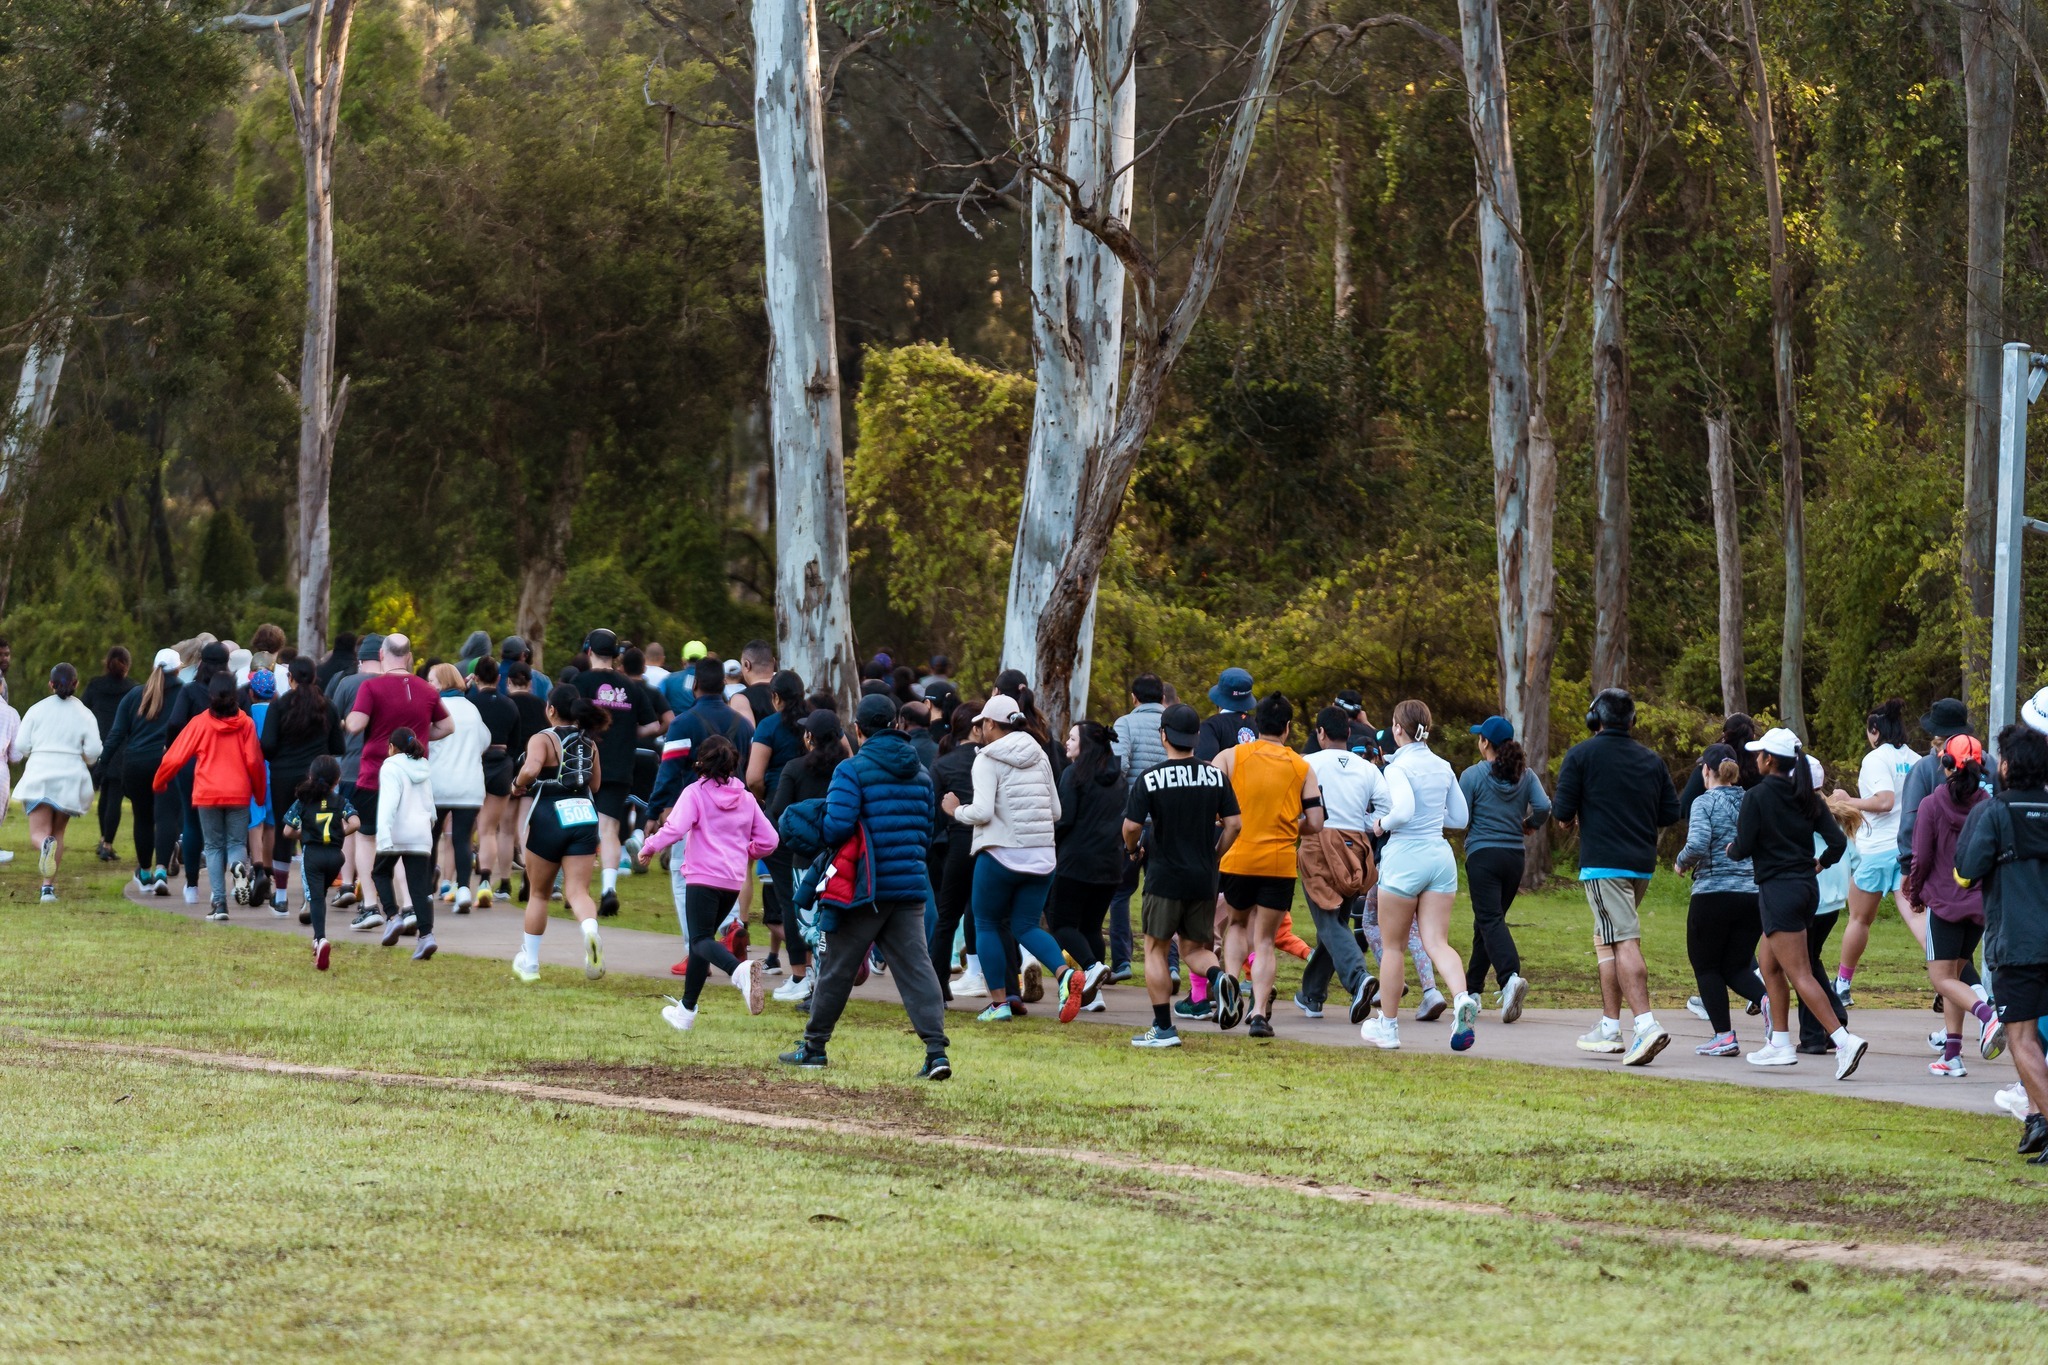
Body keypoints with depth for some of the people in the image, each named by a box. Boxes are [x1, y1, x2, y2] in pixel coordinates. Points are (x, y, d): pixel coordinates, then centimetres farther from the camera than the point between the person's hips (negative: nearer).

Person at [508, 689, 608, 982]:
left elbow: (531, 769, -25)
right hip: (584, 815, 3)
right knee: (577, 891, -2)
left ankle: (529, 962, 23)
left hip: (550, 815, -3)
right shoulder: (589, 743, 10)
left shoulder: (542, 739, -7)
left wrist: (518, 785, -6)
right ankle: (590, 929, -37)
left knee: (538, 893, 13)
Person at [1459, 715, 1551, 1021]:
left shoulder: (1472, 775, -7)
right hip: (1514, 855, 5)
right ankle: (1472, 988, 23)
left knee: (1491, 920, -13)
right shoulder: (1525, 775, 5)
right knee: (1486, 921, 17)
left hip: (1483, 855, -5)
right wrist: (1527, 825, 13)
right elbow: (1544, 807, -6)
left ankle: (1511, 976, -37)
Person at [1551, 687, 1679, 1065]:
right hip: (1642, 864, 6)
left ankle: (1646, 1023, -28)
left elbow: (1562, 811, -7)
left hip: (1603, 864, -6)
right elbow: (1671, 813, 12)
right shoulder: (1651, 760, 12)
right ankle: (1609, 1027, 19)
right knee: (1606, 940, 18)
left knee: (1624, 942, -14)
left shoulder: (1581, 755, -4)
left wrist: (1565, 815, 16)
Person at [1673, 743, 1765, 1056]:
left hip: (1714, 892, -5)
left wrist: (1681, 863, 0)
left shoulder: (1705, 803, -7)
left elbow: (1697, 845, -20)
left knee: (1706, 966, 9)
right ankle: (1768, 999, -16)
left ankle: (1724, 1036, 3)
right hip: (1754, 895, 5)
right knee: (1736, 967, 13)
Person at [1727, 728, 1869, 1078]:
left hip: (1778, 889, -8)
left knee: (1799, 974, -10)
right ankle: (1779, 1043, 22)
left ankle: (1845, 1040, -24)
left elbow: (1743, 848, -12)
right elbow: (1837, 841, 3)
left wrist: (1730, 850, 11)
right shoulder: (1807, 797, 7)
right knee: (1768, 960, 22)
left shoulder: (1757, 797, -11)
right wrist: (1820, 862, 23)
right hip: (1807, 888, 8)